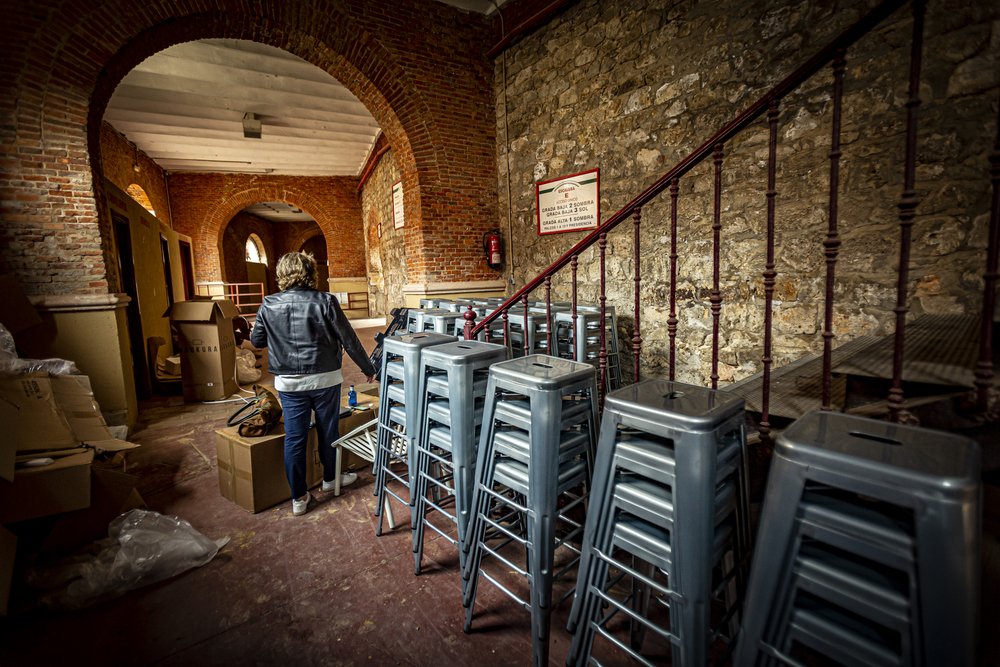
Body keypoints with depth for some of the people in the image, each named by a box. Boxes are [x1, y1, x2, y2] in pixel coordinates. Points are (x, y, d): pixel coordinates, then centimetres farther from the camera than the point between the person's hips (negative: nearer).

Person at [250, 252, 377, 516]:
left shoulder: (268, 306, -3)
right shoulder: (325, 301, -11)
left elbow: (256, 341, 10)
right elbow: (349, 340, -9)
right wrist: (368, 369, 2)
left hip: (288, 382, 2)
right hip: (324, 378, -2)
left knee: (294, 438, 9)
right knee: (328, 431, 16)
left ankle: (299, 497, 19)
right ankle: (330, 478, 37)